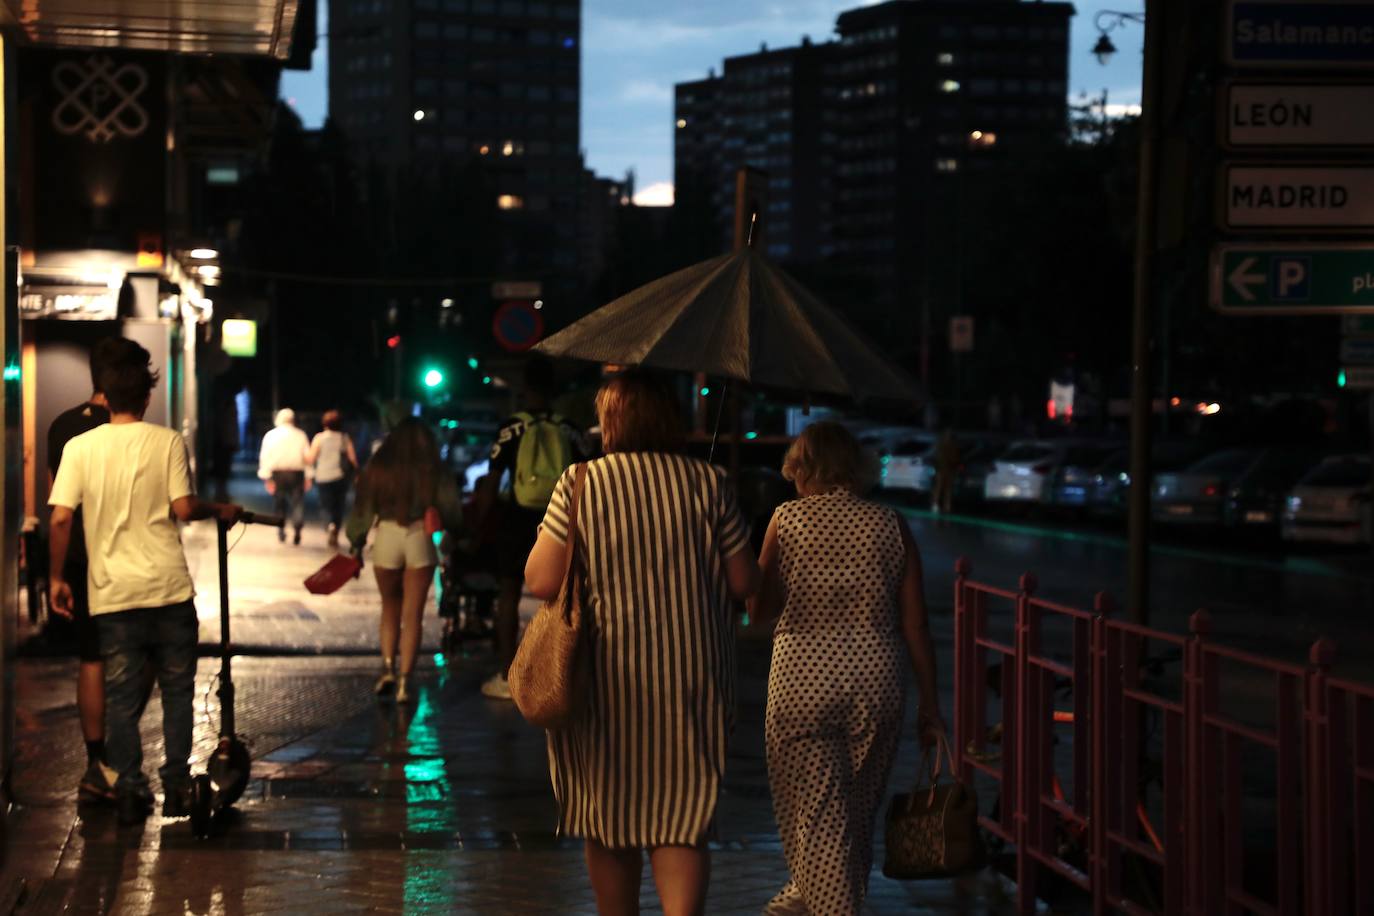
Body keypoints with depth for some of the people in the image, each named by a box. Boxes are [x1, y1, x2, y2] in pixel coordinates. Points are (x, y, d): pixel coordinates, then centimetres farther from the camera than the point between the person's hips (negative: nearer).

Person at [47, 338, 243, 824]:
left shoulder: (80, 447, -1)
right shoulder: (167, 442, -3)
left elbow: (61, 518, -6)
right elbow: (183, 508, -9)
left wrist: (57, 578, 4)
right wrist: (220, 510, 10)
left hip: (112, 592, 1)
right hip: (169, 588, 0)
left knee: (121, 696, 7)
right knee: (177, 688, 11)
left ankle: (130, 789, 6)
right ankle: (176, 785, 11)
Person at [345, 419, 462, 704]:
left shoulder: (377, 470, -2)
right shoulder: (434, 473, -6)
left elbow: (362, 510, 2)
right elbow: (452, 512, -3)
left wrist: (357, 545, 13)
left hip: (386, 539, 1)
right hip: (420, 540, -1)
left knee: (390, 610, 20)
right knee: (412, 615, 5)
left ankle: (388, 668, 6)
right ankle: (404, 681, 1)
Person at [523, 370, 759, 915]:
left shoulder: (581, 485, -6)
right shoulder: (708, 485, -2)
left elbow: (541, 581, -9)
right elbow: (744, 582, 1)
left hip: (608, 680, 0)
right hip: (691, 681, 1)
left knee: (608, 816, 15)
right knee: (681, 813, 4)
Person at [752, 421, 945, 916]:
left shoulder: (787, 519, -2)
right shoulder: (891, 526, 3)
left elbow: (763, 607, 1)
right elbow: (914, 625, 3)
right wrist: (929, 702, 9)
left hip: (800, 683, -3)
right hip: (875, 684, 3)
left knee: (815, 812, 4)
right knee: (857, 810, 19)